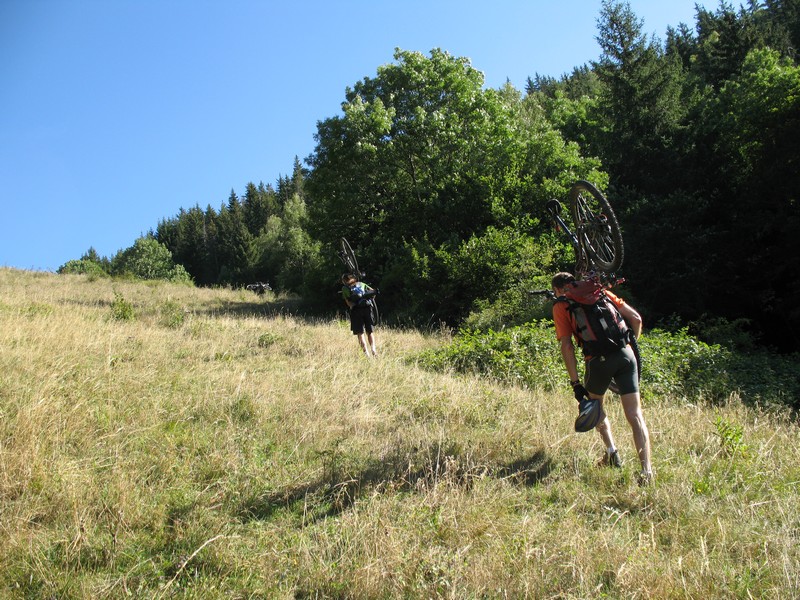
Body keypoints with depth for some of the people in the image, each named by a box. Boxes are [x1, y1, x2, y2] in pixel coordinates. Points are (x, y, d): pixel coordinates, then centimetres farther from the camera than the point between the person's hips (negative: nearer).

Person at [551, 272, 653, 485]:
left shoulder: (561, 306, 10)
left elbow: (567, 346, 0)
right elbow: (636, 318, 14)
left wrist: (575, 382, 2)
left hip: (599, 360, -2)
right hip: (625, 355, 3)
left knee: (594, 406, 27)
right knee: (635, 415, 2)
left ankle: (612, 453, 26)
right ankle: (646, 469, -6)